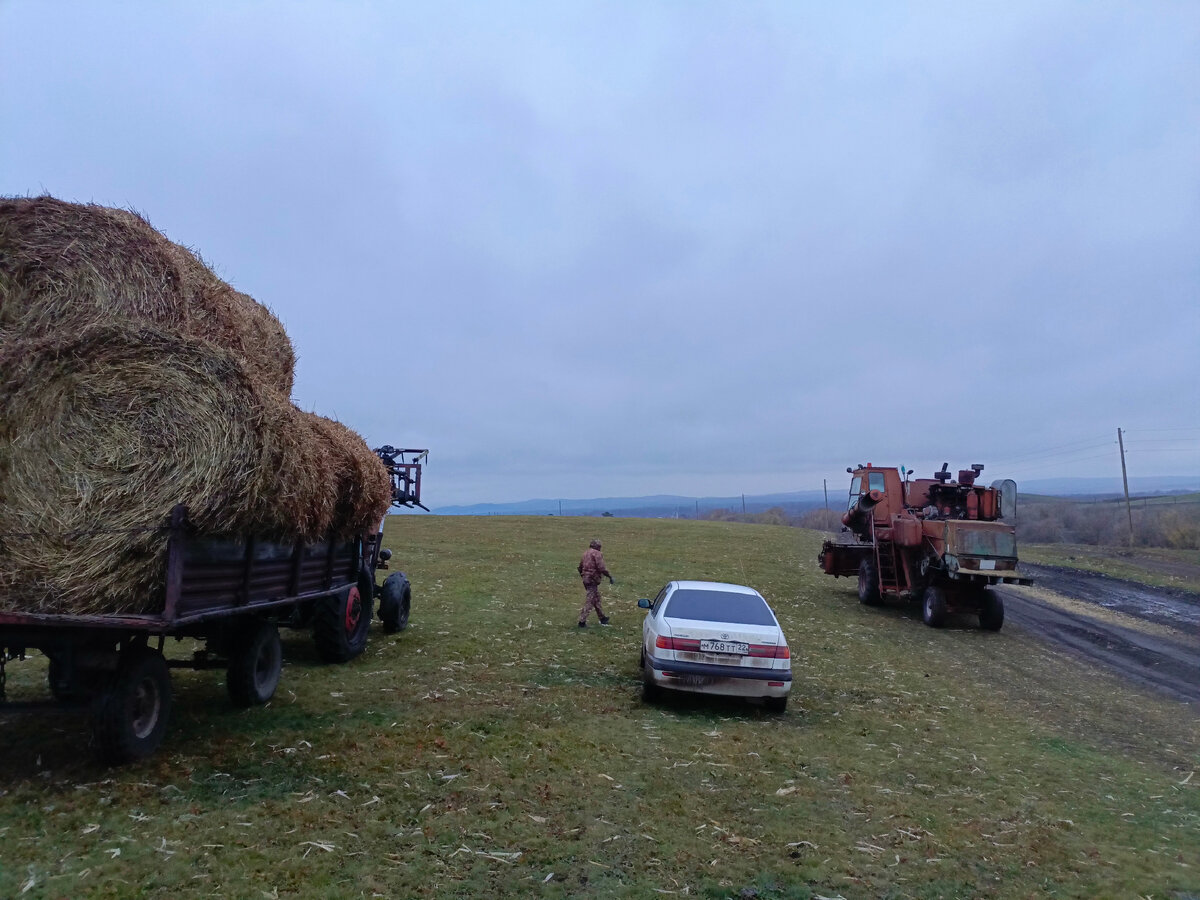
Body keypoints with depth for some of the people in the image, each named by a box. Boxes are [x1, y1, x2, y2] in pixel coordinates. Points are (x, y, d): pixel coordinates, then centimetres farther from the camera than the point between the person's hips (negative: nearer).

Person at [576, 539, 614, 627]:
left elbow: (580, 567, 22)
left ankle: (602, 618, 33)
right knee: (589, 601, -5)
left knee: (596, 599, 21)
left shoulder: (586, 553, 14)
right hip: (593, 580, -9)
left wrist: (583, 576, 36)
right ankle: (582, 621, -5)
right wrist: (610, 577, -13)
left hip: (586, 579, 9)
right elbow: (601, 567, -21)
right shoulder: (597, 554, -12)